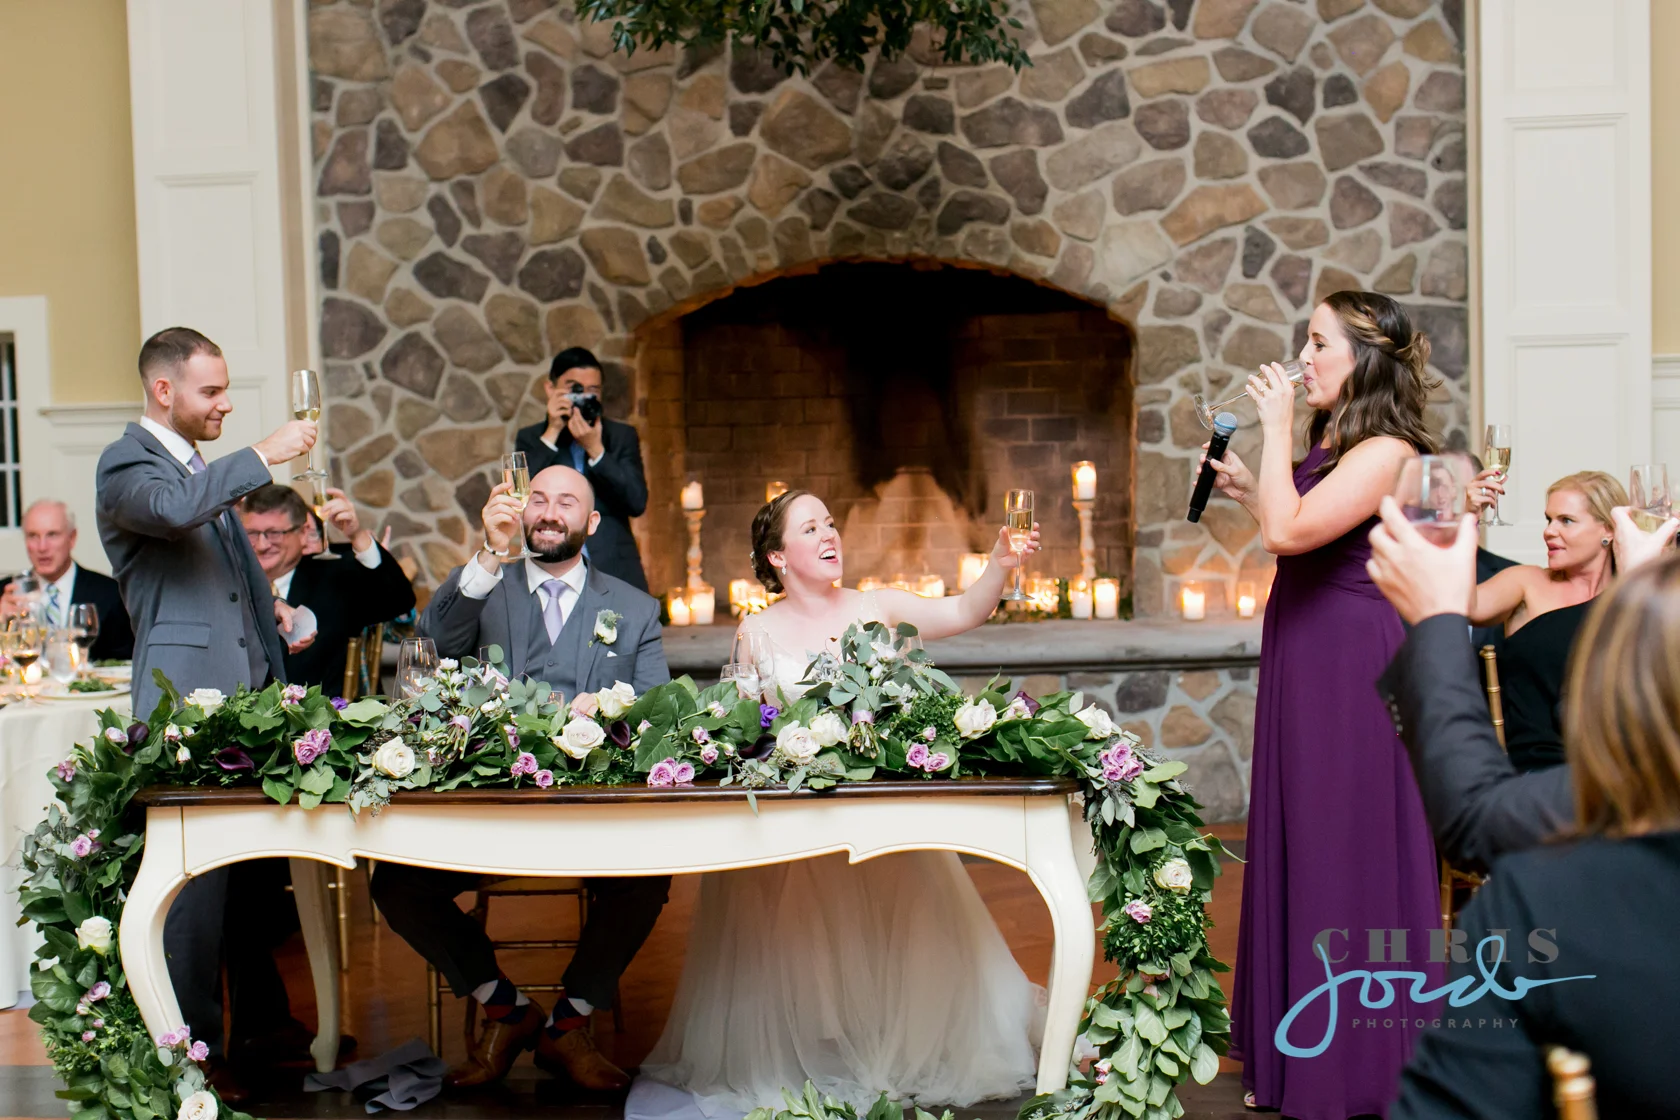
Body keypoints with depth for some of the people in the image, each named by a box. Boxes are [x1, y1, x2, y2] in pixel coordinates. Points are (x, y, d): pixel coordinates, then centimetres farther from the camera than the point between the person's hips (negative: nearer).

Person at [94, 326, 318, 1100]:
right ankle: (195, 1057, 0)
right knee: (195, 880, -7)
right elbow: (176, 508, -30)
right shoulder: (125, 465, -6)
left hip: (245, 691, 8)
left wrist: (268, 608, 19)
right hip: (186, 703, -8)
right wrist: (264, 454, -24)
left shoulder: (207, 466, 22)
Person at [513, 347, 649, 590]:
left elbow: (638, 503, -2)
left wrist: (595, 450, -11)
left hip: (616, 577, 1)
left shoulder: (623, 436, 10)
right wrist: (551, 434, -8)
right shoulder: (531, 438, 10)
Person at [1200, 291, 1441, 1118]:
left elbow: (1290, 533, -27)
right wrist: (1251, 492, 13)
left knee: (1348, 854, -1)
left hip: (1351, 673, -10)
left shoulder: (1385, 453, -16)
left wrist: (1276, 429, -19)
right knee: (1299, 853, 14)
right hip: (1305, 668, 10)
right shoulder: (1332, 445, 13)